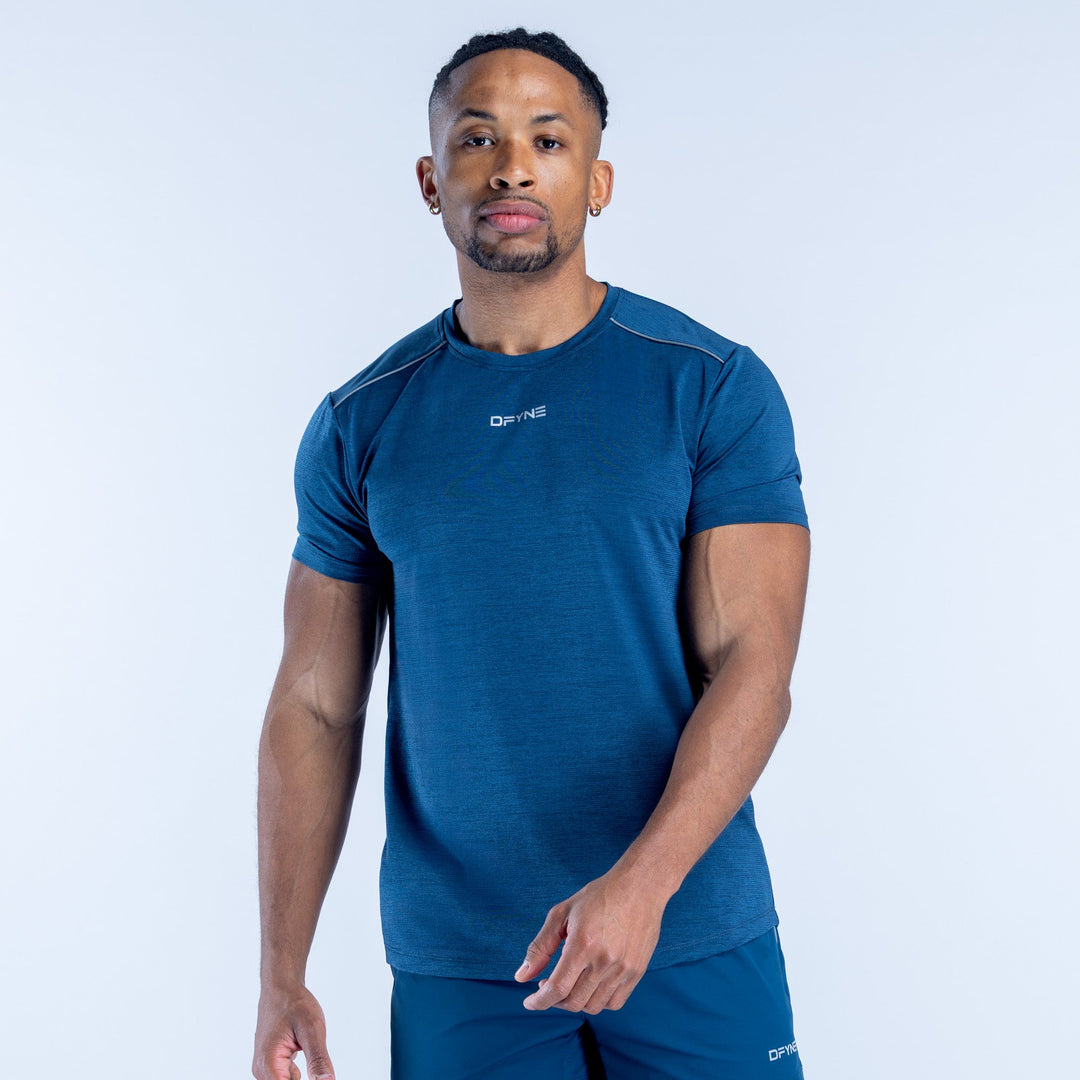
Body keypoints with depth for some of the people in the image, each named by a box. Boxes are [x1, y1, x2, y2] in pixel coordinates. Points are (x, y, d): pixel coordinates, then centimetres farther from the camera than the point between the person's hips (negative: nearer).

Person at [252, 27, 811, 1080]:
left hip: (692, 938, -1)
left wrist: (642, 882, -23)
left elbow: (753, 664, -9)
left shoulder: (714, 388, -4)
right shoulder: (360, 425, 2)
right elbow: (315, 706, 3)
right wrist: (281, 978, -1)